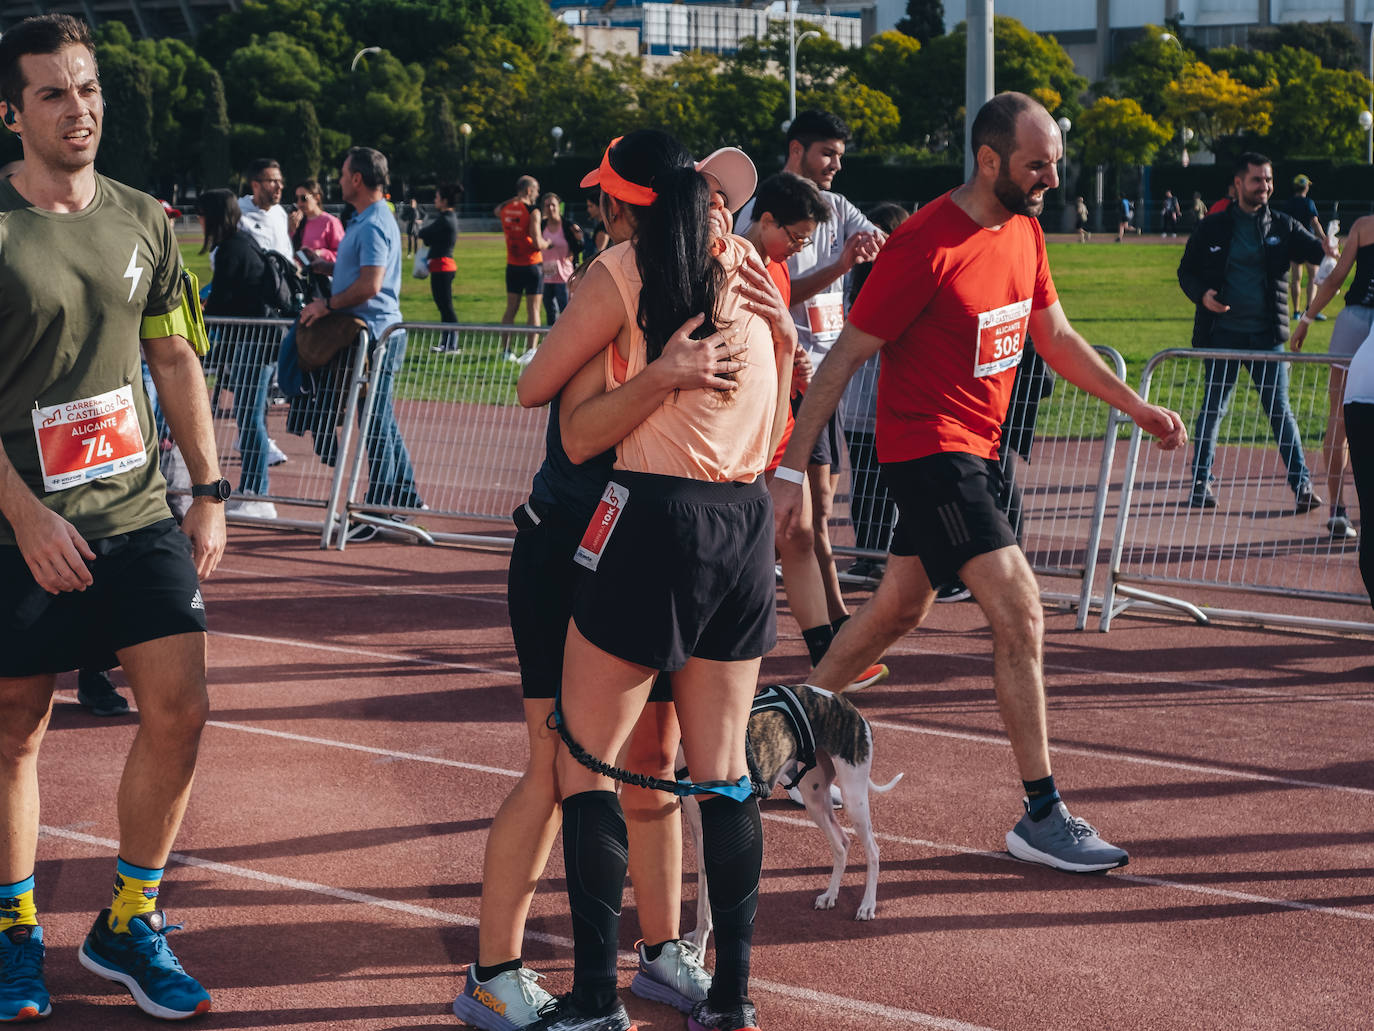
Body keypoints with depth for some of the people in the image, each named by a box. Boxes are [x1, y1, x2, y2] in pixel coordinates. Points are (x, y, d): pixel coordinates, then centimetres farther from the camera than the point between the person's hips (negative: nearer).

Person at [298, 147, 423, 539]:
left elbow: (370, 284, -26)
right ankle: (406, 502, 22)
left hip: (375, 334, -11)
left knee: (375, 425, -6)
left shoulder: (374, 224, -17)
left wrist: (326, 305, -18)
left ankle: (379, 512, -2)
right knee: (382, 423, 15)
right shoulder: (364, 220, 16)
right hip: (369, 334, 11)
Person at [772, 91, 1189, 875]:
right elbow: (846, 357, -16)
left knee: (900, 610, 18)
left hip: (975, 450, 9)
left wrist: (1137, 408, 15)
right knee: (1022, 614, -14)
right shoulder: (926, 245, -20)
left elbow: (1053, 335, 19)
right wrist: (792, 470, -17)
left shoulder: (1025, 230, 6)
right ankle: (1042, 817, -9)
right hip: (928, 448, -9)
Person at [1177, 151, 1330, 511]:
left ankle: (1302, 484, 0)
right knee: (1212, 409, 5)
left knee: (1280, 410, -1)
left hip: (1266, 335, 0)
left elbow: (1317, 251, -6)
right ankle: (1201, 481, 16)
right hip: (1222, 334, 0)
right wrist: (1201, 294, -10)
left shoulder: (1283, 227, 6)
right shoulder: (1213, 228, 4)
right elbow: (1186, 271, 10)